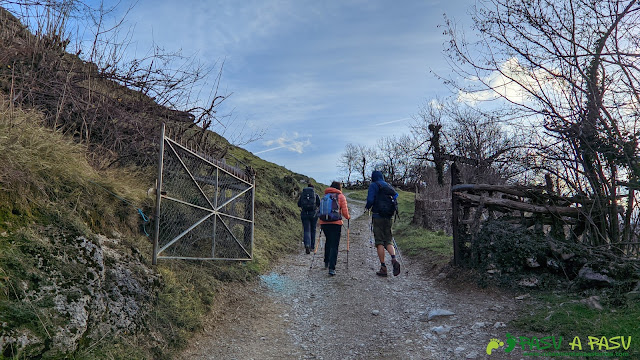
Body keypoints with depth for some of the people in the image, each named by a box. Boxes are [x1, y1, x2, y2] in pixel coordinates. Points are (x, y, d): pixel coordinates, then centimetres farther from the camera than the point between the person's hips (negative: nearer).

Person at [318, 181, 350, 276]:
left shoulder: (325, 196, 13)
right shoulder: (341, 196, 2)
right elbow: (344, 211, -2)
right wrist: (348, 217, 17)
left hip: (324, 222, 4)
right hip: (336, 223, -4)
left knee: (328, 241, 25)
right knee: (334, 245, -1)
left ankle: (326, 263, 33)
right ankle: (331, 268, -9)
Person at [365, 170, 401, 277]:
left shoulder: (373, 185, -2)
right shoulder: (389, 186, 14)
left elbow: (370, 200, -14)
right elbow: (396, 196, 8)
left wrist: (367, 207, 6)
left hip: (378, 216, -5)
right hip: (389, 217, 5)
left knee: (379, 242, 0)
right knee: (388, 241, 11)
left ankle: (383, 268, -1)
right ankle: (394, 259, -14)